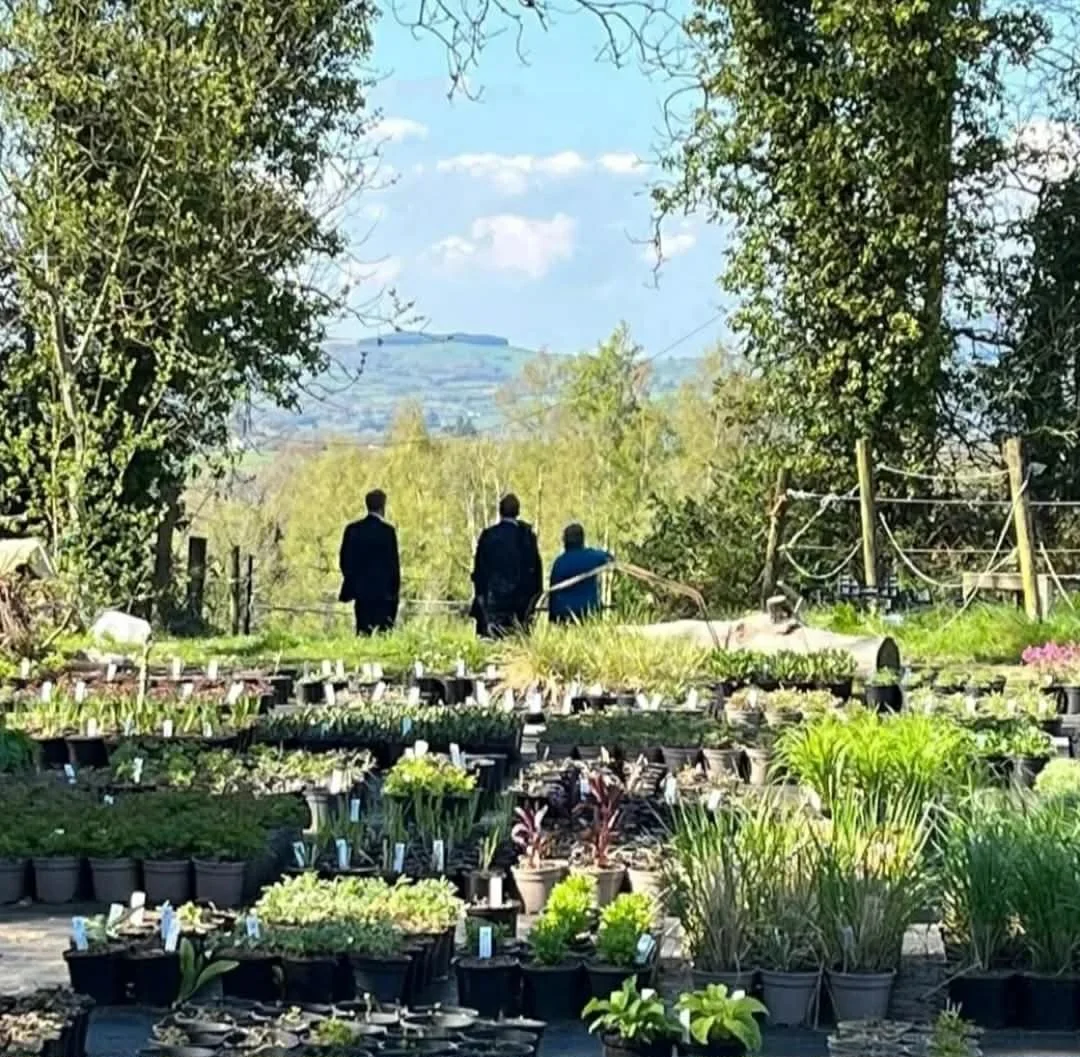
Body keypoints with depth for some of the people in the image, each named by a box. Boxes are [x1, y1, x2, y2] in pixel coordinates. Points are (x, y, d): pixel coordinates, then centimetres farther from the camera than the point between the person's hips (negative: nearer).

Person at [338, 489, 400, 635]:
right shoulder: (387, 530, -9)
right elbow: (393, 562, -7)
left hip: (361, 590, 4)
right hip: (383, 591, -4)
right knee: (383, 633, -2)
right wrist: (395, 591, -1)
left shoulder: (352, 529, 4)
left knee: (363, 631, 7)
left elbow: (344, 560, 7)